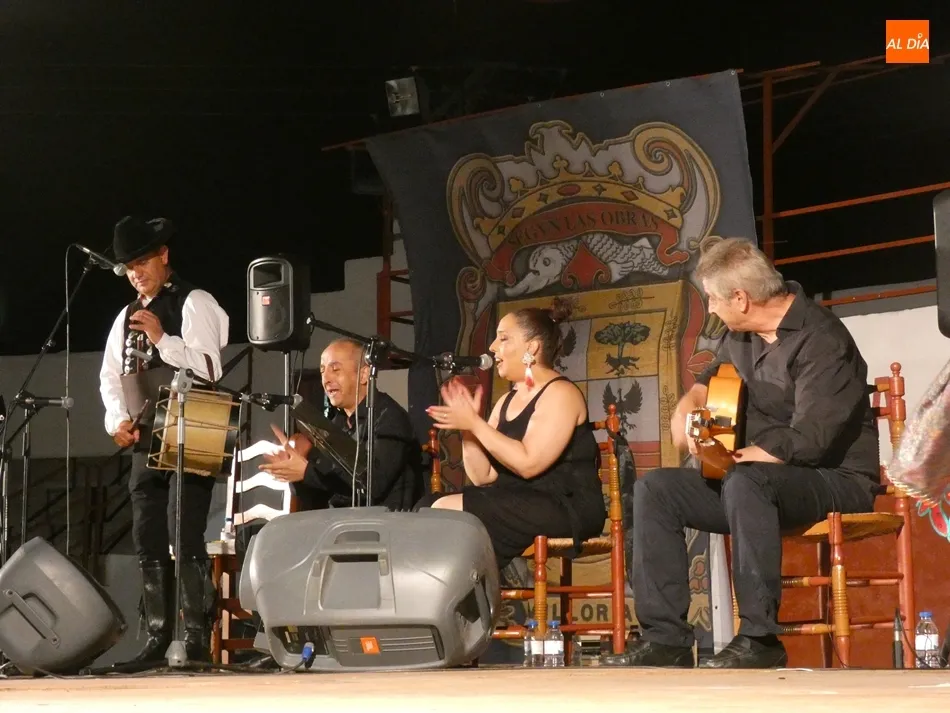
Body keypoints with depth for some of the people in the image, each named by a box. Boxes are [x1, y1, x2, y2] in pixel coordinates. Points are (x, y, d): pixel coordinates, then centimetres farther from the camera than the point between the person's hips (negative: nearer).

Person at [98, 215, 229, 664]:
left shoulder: (194, 303, -2)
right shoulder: (127, 316, 18)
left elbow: (209, 368, -12)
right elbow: (110, 376, 16)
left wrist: (162, 338, -20)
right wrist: (118, 421, 0)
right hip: (144, 440, 7)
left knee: (186, 540, -12)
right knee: (147, 541, 6)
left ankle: (197, 638, -9)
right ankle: (157, 636, 12)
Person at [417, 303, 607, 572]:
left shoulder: (560, 394, -7)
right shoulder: (506, 402, 18)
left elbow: (528, 464, -20)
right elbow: (483, 477, 12)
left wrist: (475, 423, -15)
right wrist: (467, 427, -1)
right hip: (515, 503, 8)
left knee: (447, 511, -24)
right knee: (429, 507, -13)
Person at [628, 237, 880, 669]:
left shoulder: (820, 340, -18)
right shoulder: (740, 336, 9)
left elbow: (806, 442, -27)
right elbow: (711, 380, 30)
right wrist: (688, 408, 6)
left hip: (837, 482, -9)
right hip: (760, 476, 9)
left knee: (744, 484, -38)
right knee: (655, 490, -4)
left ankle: (759, 638, -35)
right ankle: (666, 637, -12)